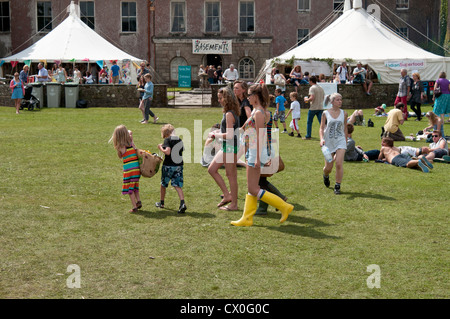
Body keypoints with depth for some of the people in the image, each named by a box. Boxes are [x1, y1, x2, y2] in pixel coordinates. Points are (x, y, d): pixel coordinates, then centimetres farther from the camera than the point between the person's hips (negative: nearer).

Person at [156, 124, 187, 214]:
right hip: (179, 165, 4)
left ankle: (161, 203, 32)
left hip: (168, 166, -4)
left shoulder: (168, 140, -11)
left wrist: (161, 148, -6)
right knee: (178, 185, 0)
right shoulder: (180, 140, 7)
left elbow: (167, 152, -24)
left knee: (163, 184, 16)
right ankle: (182, 203, -20)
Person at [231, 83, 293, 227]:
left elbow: (260, 137, -20)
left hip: (257, 153, -10)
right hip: (252, 152, 10)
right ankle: (247, 218, 17)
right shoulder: (262, 111, 13)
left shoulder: (258, 113, -16)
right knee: (251, 188, 12)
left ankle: (284, 206, -4)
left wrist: (257, 158, -22)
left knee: (253, 189, -6)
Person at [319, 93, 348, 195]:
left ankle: (337, 186, -3)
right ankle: (326, 175, 41)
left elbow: (345, 129, 13)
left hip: (340, 141, 0)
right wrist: (322, 139, -17)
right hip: (328, 142, 0)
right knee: (328, 167, 5)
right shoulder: (325, 113, -1)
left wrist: (346, 142, 16)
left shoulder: (344, 113, 4)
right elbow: (321, 128, -1)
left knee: (339, 164, -15)